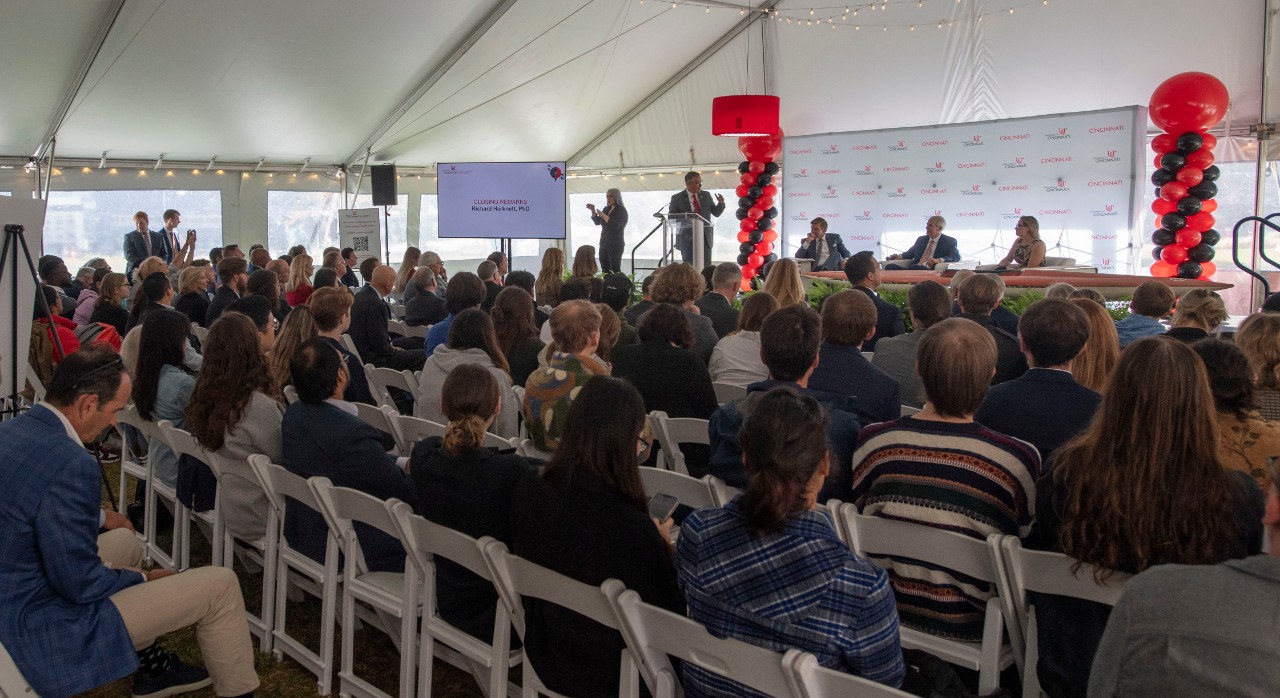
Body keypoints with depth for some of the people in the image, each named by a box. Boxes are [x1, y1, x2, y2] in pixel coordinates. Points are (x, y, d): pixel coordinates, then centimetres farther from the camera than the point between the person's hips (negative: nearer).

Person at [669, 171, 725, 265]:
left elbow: (716, 213, 13)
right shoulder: (677, 198, 0)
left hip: (705, 238, 3)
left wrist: (721, 203, -8)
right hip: (687, 239, -3)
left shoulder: (706, 195, 11)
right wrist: (686, 216, -24)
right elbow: (671, 217, -7)